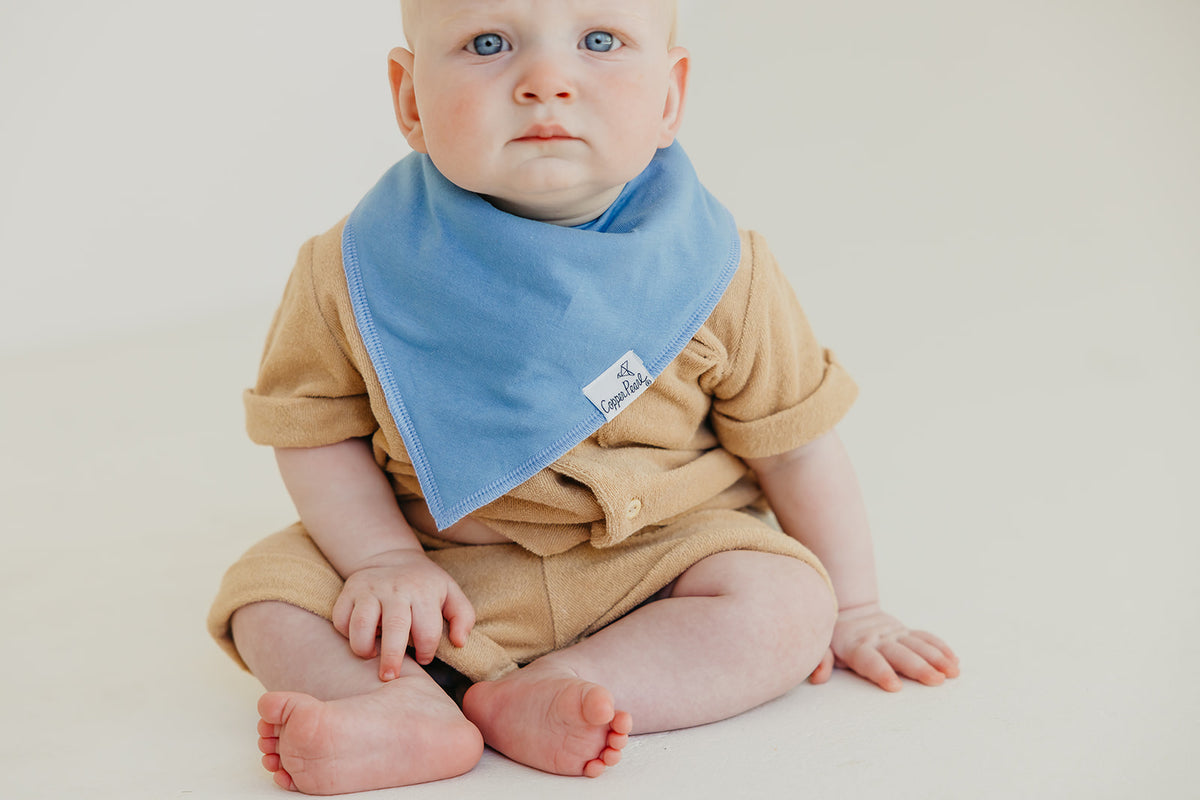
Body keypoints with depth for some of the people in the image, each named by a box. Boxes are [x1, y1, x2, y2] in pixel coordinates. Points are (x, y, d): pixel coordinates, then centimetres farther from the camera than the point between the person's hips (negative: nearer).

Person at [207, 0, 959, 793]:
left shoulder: (716, 276, -15)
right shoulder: (360, 274, -14)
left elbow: (795, 441, -3)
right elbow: (314, 429, -2)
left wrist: (852, 609, 3)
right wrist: (385, 561, -15)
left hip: (652, 563, 0)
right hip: (439, 570, 1)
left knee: (788, 602, -23)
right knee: (266, 586, -12)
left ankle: (539, 697, -27)